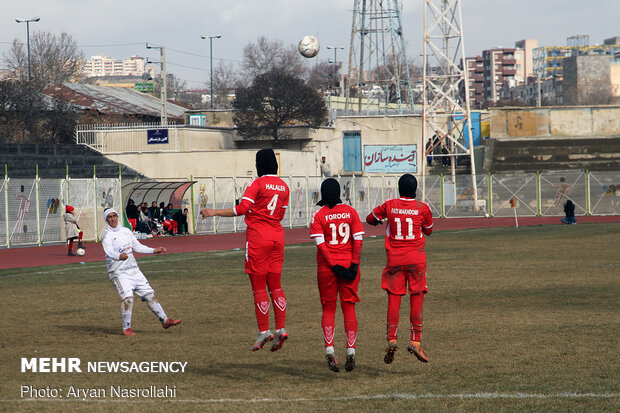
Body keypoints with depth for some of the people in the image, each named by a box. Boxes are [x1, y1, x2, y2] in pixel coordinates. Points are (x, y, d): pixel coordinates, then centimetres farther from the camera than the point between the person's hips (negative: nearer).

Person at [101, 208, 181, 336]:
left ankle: (165, 321, 13)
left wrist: (154, 250, 19)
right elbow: (109, 252, -26)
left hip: (134, 270, 6)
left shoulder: (126, 231, 14)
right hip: (118, 272, -6)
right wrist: (119, 256, -47)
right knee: (128, 298, -22)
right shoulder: (107, 235, -8)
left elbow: (137, 246, 24)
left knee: (149, 294, 6)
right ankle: (126, 329, -15)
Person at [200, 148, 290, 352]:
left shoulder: (257, 184, -9)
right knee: (275, 285, 9)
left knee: (258, 286, -1)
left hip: (258, 236, -6)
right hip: (277, 235, 6)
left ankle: (264, 331, -4)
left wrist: (214, 212, -11)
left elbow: (242, 208, -17)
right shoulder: (283, 186, 10)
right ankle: (281, 329, 0)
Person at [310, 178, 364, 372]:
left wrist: (334, 265, -12)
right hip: (349, 263, 1)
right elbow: (358, 240, -4)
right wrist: (354, 264, -6)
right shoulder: (351, 212, 2)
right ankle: (351, 352, 2)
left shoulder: (318, 215, -4)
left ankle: (329, 351, -5)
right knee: (349, 308, 7)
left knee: (328, 309, 6)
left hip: (326, 267, -1)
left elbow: (321, 244, -11)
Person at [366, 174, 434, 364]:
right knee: (417, 299, 3)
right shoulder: (423, 208, -2)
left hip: (394, 259, 1)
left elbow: (370, 219, 17)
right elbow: (429, 230, 15)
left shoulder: (389, 205, 1)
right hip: (416, 260, -1)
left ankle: (391, 339, -11)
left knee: (393, 300, 2)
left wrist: (377, 220, 39)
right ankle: (415, 341, -3)